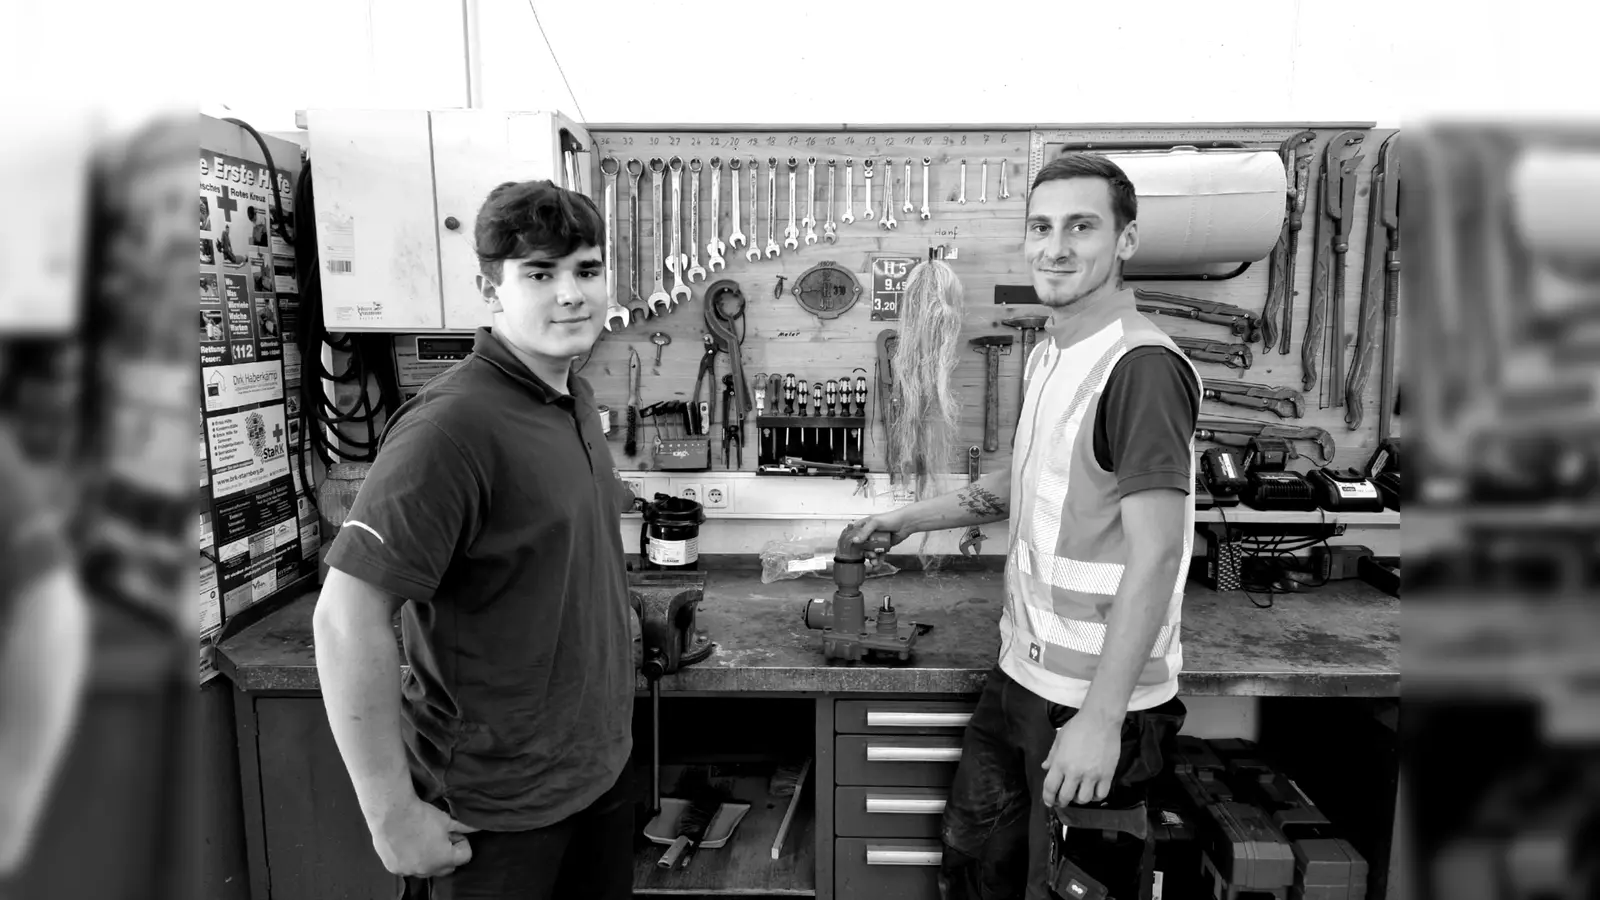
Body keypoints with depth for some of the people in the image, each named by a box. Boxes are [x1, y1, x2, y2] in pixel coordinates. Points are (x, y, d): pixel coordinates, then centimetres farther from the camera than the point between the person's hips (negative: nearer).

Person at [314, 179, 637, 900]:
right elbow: (344, 619, -25)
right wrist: (394, 818, -21)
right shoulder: (455, 423, -24)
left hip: (601, 765, 8)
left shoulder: (577, 399, 3)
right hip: (496, 810, -7)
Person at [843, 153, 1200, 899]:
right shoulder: (1048, 355, 7)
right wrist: (909, 519, 19)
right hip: (1022, 673, 8)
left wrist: (1100, 720, -24)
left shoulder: (1143, 368, -21)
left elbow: (1154, 557, -23)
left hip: (1095, 699, -8)